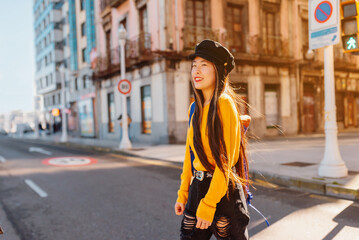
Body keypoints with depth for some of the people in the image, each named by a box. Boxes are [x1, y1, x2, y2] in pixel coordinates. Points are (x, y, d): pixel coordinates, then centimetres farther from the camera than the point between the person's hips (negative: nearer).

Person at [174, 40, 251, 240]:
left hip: (223, 189, -6)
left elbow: (225, 161, -18)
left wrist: (208, 204, -18)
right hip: (198, 187, 7)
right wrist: (183, 194, 11)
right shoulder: (195, 107, 7)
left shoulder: (224, 104, -14)